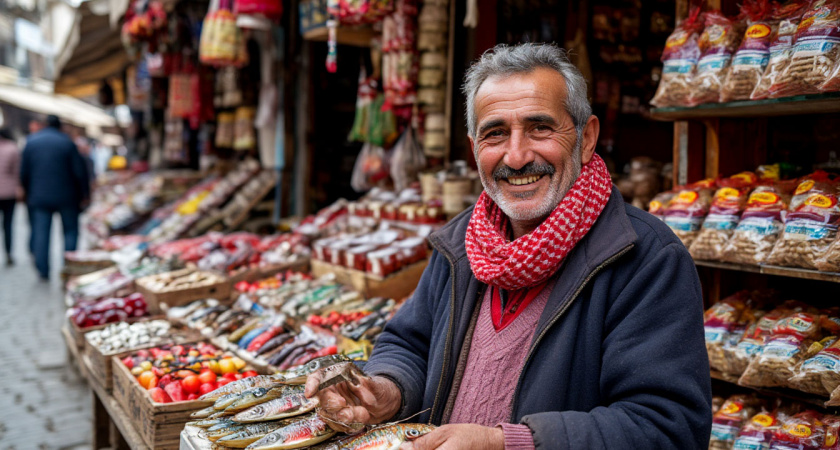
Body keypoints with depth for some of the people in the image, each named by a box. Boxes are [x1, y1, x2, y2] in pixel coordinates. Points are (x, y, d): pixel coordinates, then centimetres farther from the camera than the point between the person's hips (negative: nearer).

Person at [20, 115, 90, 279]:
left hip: (39, 197, 2)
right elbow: (79, 171, -6)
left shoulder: (31, 142, 4)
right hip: (66, 196, -2)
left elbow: (24, 173, 7)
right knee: (70, 231, 8)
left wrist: (28, 192, 19)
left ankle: (43, 270, 2)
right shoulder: (67, 142, -5)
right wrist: (84, 192, 4)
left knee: (40, 233, 5)